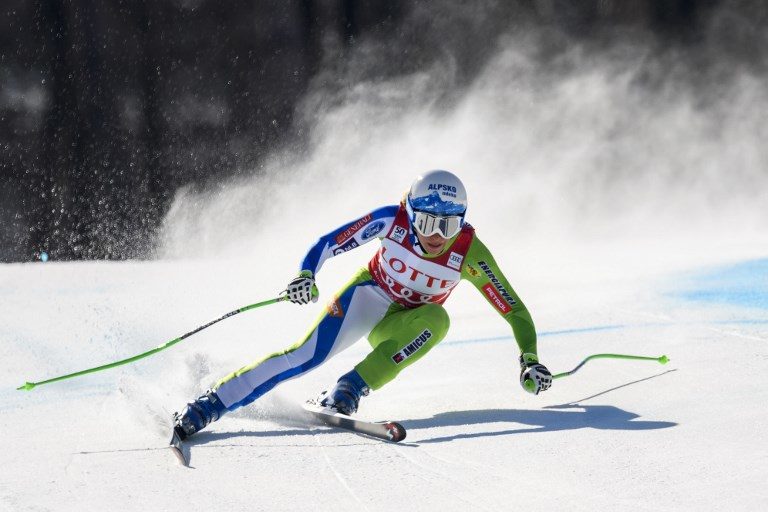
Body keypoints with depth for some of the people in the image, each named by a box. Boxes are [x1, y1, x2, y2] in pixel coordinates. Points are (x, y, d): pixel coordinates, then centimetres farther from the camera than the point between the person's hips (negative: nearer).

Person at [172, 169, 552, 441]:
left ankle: (349, 391, -34)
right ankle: (208, 405, -24)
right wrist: (306, 275, -39)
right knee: (307, 355, -25)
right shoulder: (392, 220, -23)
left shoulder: (468, 253, -24)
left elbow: (515, 311, -20)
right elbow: (330, 243, -21)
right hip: (369, 295, -1)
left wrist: (530, 359, -32)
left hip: (404, 326, 1)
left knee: (436, 319, -34)